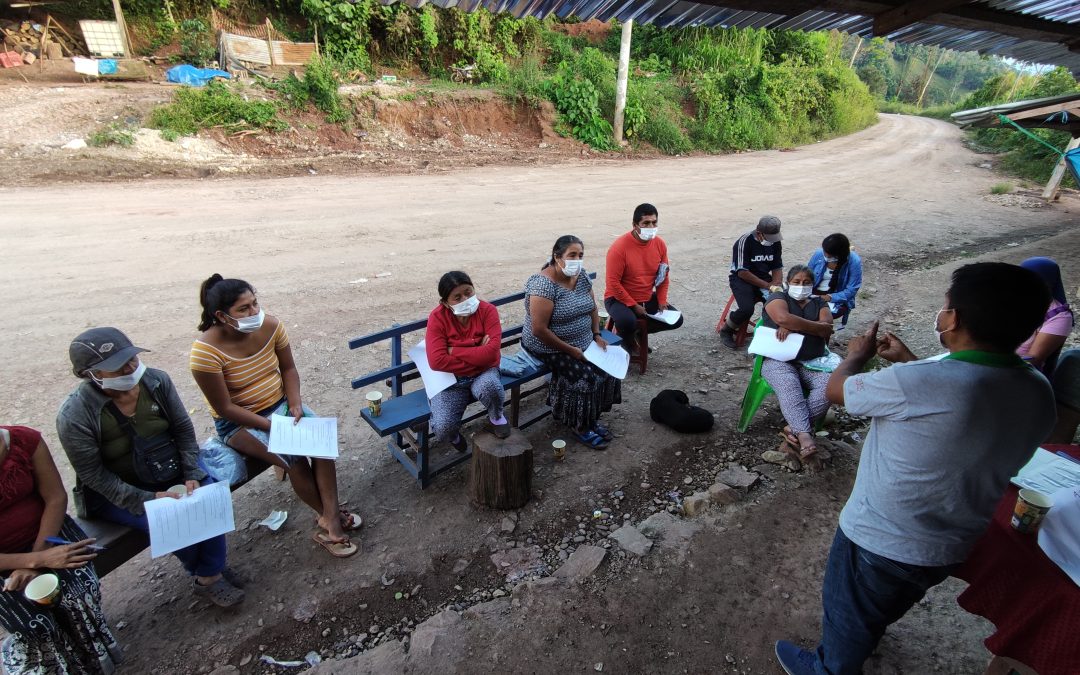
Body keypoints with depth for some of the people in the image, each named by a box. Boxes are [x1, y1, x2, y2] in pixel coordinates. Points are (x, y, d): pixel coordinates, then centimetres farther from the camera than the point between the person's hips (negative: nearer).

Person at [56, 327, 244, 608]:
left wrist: (192, 475, -13)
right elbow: (94, 475, -16)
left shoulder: (156, 380, -14)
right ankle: (200, 570, 8)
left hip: (169, 471, 3)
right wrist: (147, 499, -24)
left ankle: (209, 576, -1)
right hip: (116, 492, -3)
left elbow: (184, 429, -5)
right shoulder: (74, 417, -23)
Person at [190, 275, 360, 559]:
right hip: (239, 422, -4)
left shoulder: (270, 325, -11)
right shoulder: (205, 352, -24)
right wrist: (272, 426, -24)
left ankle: (330, 519, -17)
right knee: (294, 458, -24)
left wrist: (295, 404, -14)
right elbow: (225, 408, -19)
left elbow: (288, 368, 1)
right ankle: (332, 517, -2)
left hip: (281, 404, 4)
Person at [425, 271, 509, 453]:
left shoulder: (487, 310, -12)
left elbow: (491, 352, -24)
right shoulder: (437, 317, -12)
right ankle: (453, 434, 19)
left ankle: (496, 416, 0)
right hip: (451, 380, 0)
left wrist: (453, 351, -19)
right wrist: (477, 356, -21)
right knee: (442, 430, -23)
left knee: (489, 386, -38)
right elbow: (437, 361, -23)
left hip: (483, 374, 0)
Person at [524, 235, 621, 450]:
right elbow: (539, 330, -27)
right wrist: (570, 350, -21)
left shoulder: (581, 275, 0)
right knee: (585, 376, -21)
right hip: (550, 348, -8)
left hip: (583, 343, 8)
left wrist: (597, 335, -1)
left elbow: (592, 308, 13)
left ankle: (592, 417, 12)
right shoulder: (544, 284, -25)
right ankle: (579, 425, 2)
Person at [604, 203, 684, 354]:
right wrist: (634, 306, -20)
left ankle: (638, 332, 20)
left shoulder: (660, 244, -4)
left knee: (676, 319, 0)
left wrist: (662, 300, -4)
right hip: (620, 299, -6)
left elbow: (663, 276, 8)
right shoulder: (620, 247, -22)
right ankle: (627, 340, 3)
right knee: (628, 322, -35)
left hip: (648, 298, 6)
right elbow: (613, 282, -21)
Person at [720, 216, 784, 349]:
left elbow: (777, 267, 7)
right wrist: (768, 286, -23)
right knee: (747, 309, -30)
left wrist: (775, 285, -14)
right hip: (742, 279, -5)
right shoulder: (744, 242, -19)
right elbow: (742, 272, -22)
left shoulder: (775, 242, 0)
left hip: (764, 278, 5)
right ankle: (726, 331, -2)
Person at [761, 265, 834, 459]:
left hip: (812, 361, 4)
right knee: (788, 387, -35)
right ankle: (805, 436, -44)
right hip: (778, 359, -3)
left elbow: (827, 329, -1)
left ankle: (794, 428, -28)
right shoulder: (778, 298, 9)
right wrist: (817, 327, -7)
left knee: (830, 385, -28)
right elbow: (783, 318, -16)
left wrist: (792, 326, -12)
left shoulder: (819, 304, 21)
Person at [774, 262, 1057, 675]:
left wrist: (857, 355, 4)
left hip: (879, 541, -7)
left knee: (848, 615, 23)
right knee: (884, 608, 36)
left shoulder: (915, 383, -36)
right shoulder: (1040, 394, -11)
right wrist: (908, 362, 14)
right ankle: (862, 642, 63)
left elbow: (835, 389, -16)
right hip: (952, 547, 7)